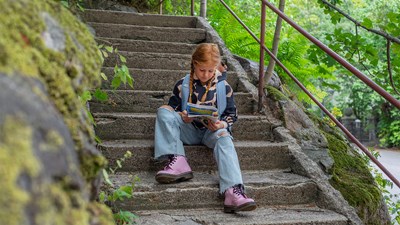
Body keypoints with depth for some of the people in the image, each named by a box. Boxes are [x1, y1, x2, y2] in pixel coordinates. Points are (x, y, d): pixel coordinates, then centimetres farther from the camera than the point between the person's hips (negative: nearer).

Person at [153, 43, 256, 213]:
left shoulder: (223, 87, 3)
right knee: (163, 111, -22)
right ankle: (178, 161, -37)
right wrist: (182, 117, -15)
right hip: (189, 129, 1)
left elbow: (232, 114, 7)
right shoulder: (182, 85, 5)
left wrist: (221, 124, -16)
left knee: (224, 139, -37)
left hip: (212, 130, -1)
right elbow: (172, 108, 9)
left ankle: (233, 191, -56)